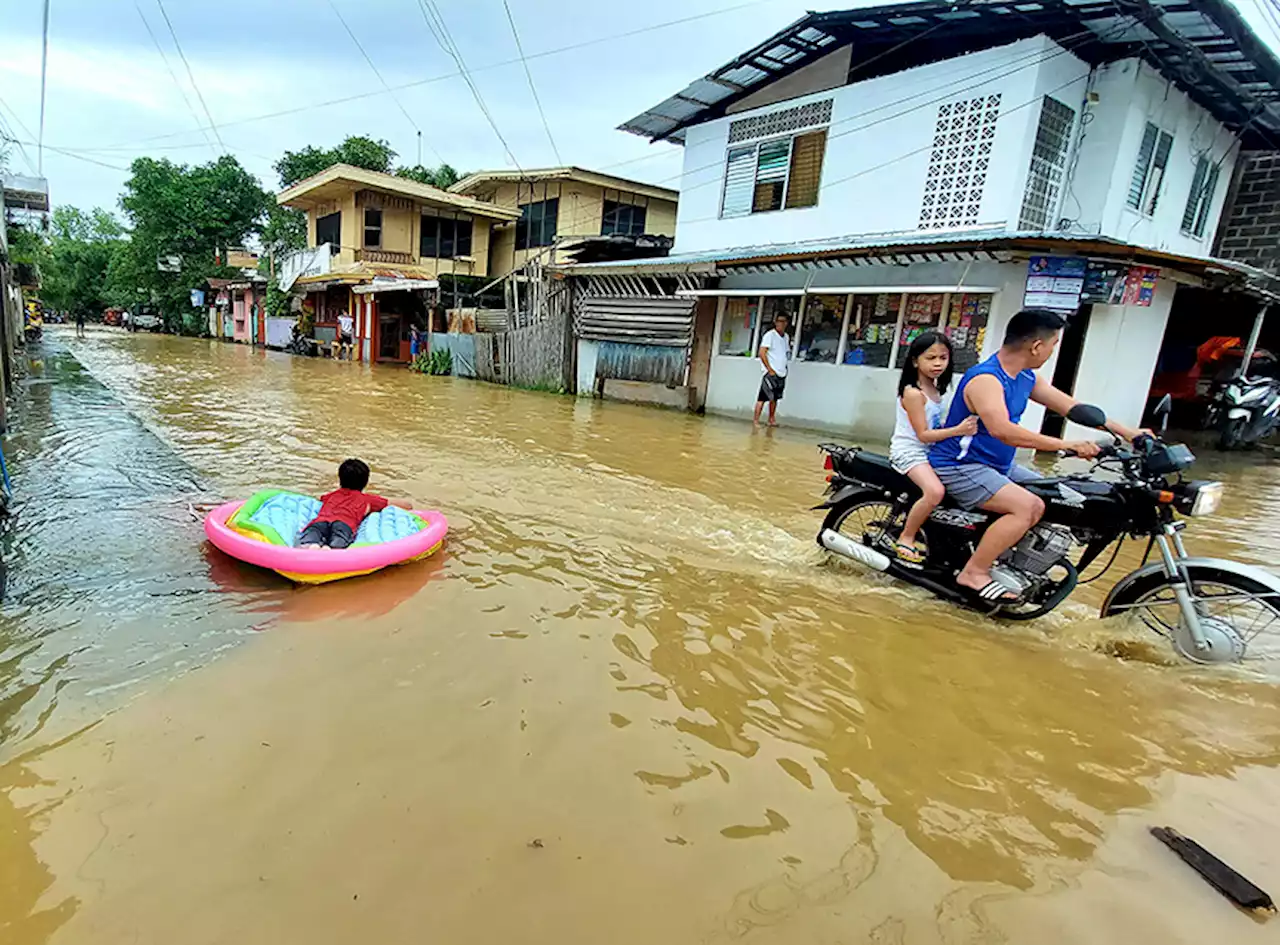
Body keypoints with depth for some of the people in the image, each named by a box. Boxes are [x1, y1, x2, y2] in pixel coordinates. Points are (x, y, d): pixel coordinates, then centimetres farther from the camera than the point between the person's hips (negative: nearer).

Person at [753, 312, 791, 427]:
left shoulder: (786, 337, 13)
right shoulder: (770, 335, -8)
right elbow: (761, 353, -15)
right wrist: (770, 370, -14)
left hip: (782, 373, 7)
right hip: (771, 373, -7)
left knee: (775, 397, 12)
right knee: (763, 397, -8)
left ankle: (771, 419, 21)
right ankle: (755, 420, -5)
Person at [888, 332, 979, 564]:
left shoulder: (935, 389, 10)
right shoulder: (913, 393, -18)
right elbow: (923, 434, -21)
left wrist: (964, 427, 7)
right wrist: (958, 430, -31)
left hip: (930, 450, 10)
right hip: (909, 451, -10)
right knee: (935, 492, -30)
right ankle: (905, 539, -13)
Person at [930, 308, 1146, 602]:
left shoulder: (1026, 377, 6)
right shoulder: (985, 378, -24)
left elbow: (1070, 406, 13)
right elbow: (1002, 430, -38)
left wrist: (1128, 432, 12)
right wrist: (1065, 444, -36)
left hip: (997, 465, 10)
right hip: (960, 466, -10)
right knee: (1028, 506, -25)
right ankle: (974, 573, -15)